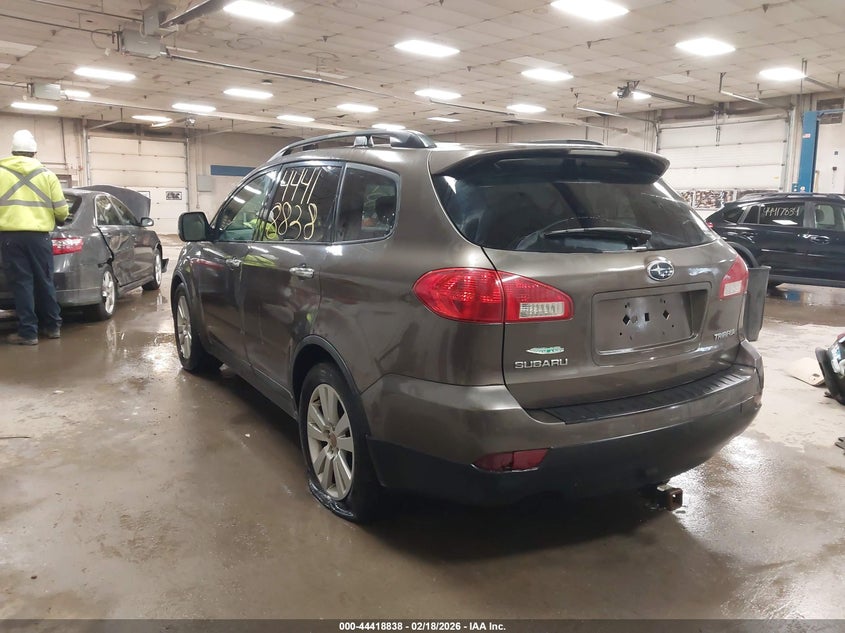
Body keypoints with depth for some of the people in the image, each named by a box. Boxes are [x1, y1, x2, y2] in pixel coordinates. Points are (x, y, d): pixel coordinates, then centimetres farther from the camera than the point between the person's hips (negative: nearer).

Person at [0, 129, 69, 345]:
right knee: (44, 281, 12)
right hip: (39, 234, 1)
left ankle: (28, 332, 4)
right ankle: (53, 326, 21)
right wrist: (56, 220, 28)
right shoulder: (46, 174, 6)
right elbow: (62, 210, 5)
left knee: (21, 283, 3)